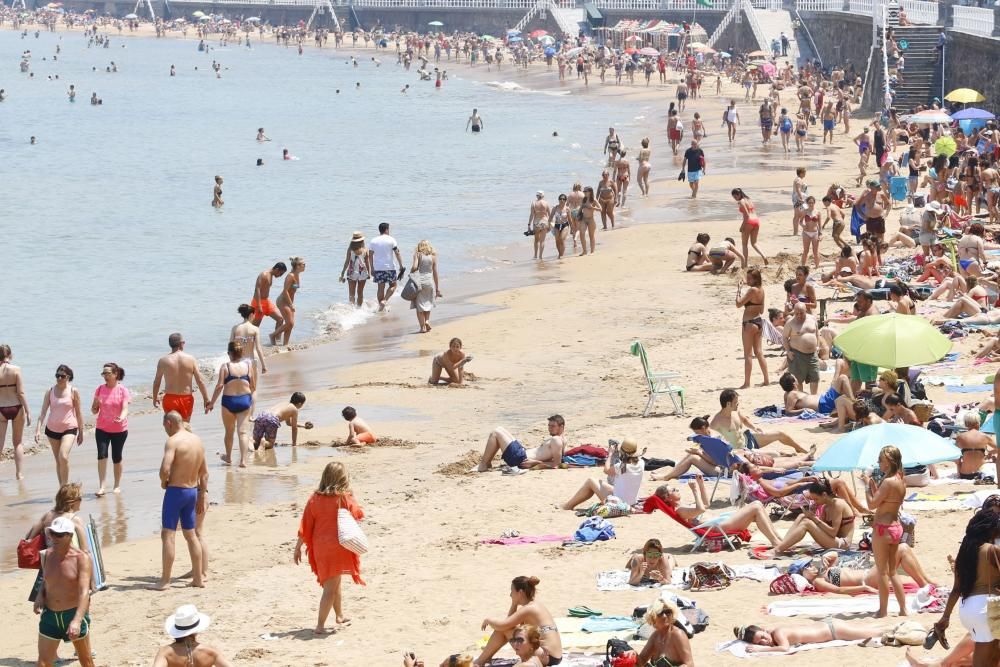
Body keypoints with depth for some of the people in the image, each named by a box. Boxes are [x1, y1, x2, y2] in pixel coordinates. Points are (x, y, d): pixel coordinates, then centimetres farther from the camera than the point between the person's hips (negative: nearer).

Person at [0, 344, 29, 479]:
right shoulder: (15, 370, -8)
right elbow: (21, 393, -9)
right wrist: (28, 411, -5)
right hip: (16, 407, 0)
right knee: (18, 442, 15)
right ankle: (19, 473, 15)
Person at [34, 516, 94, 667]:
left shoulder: (81, 559, -16)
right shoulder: (47, 556, 2)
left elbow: (84, 591, -26)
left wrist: (77, 621, -39)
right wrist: (40, 596, -2)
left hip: (74, 613, -4)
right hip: (50, 615, 4)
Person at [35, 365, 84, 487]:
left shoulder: (73, 392, -4)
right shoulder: (50, 392, 1)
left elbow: (78, 413, 3)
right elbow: (43, 412, -1)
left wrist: (81, 432, 5)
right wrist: (38, 429, -11)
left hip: (69, 429, -3)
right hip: (52, 429, 3)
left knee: (63, 457, -21)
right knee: (58, 461, 10)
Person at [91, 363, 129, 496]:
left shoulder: (123, 390, -6)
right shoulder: (100, 389, 3)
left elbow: (125, 408, -17)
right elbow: (94, 411, 6)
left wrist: (122, 417, -38)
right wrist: (96, 406, -17)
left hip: (119, 430, -2)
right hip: (102, 429, 2)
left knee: (116, 458, 8)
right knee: (102, 455, -14)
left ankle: (117, 486, 24)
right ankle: (102, 487, -15)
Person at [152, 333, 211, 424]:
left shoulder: (163, 361, -5)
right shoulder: (191, 359, -4)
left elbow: (157, 381, 5)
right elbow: (200, 381, -5)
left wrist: (155, 398, 21)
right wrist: (206, 400, 1)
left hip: (170, 399, -1)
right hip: (186, 398, 1)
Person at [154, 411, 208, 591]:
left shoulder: (173, 441, -15)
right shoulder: (197, 441, 9)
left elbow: (165, 469, -26)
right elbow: (204, 473, 15)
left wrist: (163, 482, -5)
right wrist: (202, 497, 21)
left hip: (175, 491, -8)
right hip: (193, 491, 8)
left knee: (168, 535, -4)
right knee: (191, 534, 17)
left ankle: (165, 581, -6)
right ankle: (199, 577, 21)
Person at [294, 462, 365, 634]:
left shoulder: (315, 499, -2)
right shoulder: (346, 499, -11)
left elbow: (305, 526, 1)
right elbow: (358, 515, 5)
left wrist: (298, 547, 9)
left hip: (320, 548, 5)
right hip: (339, 547, -5)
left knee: (334, 582, 25)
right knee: (330, 588, -1)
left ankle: (340, 616, 43)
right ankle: (320, 625, -5)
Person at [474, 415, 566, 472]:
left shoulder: (556, 440, -16)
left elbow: (556, 464, -25)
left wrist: (535, 462, -22)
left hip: (520, 458, -11)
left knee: (496, 433, -6)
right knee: (499, 430, 21)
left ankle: (483, 465, -2)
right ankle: (487, 463, 16)